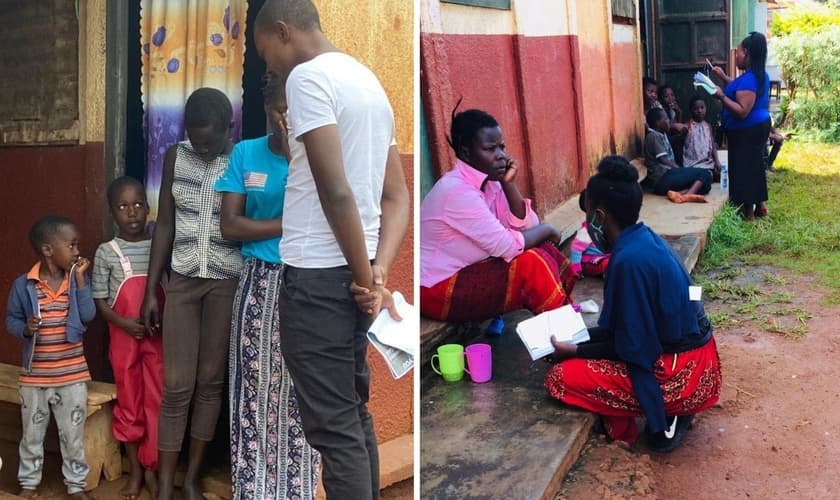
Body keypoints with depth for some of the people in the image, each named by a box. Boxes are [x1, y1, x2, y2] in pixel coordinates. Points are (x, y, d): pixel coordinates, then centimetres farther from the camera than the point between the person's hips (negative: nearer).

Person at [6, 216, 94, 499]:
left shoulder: (76, 280, -2)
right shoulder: (23, 285, -7)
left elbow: (88, 315, -13)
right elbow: (11, 320, 2)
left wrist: (80, 278, -15)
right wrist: (25, 329, -19)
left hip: (72, 375, 1)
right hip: (34, 376, -1)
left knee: (73, 435, 9)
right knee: (32, 434, 15)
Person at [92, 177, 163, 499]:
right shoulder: (106, 252, -3)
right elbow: (99, 300, -2)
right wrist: (125, 323, -17)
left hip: (158, 338, 1)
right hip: (123, 339, -1)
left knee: (156, 402, 4)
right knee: (129, 403, 8)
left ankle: (151, 468, 18)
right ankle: (135, 470, 21)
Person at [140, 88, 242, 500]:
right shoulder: (175, 157, 1)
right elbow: (165, 225, 4)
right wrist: (150, 290, 2)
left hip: (227, 281, -1)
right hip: (182, 279, 1)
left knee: (211, 380, 7)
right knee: (176, 383, 0)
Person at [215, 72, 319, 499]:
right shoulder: (245, 153, 2)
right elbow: (229, 226, -5)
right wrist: (291, 224, -12)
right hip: (259, 285, 1)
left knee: (300, 393, 5)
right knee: (254, 388, 5)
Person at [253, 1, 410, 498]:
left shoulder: (308, 76, -10)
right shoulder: (368, 80, 17)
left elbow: (336, 191, -20)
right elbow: (398, 196, 13)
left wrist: (367, 277, -11)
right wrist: (378, 274, 2)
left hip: (318, 275, -9)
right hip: (352, 274, 9)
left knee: (333, 425, -2)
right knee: (354, 413, 16)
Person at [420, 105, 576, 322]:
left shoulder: (489, 180, 2)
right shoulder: (457, 191, -25)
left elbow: (525, 226, -2)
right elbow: (508, 247, -24)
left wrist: (509, 183, -13)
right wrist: (547, 230, -8)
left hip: (469, 270, 9)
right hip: (440, 290, -9)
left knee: (547, 253, -3)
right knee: (532, 265, -19)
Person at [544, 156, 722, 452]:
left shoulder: (629, 260, -24)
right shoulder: (644, 238, 4)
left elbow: (631, 348, -18)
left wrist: (574, 351, -6)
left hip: (680, 375, -9)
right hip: (690, 358, 9)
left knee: (560, 378, -12)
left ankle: (663, 418, 2)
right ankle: (670, 409, 15)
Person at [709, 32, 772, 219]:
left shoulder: (748, 79, -24)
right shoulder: (760, 75, 8)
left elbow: (742, 111, -29)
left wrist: (721, 96, -28)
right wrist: (724, 78, 21)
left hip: (746, 131, -10)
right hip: (758, 127, 10)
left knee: (743, 168, -1)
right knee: (754, 165, 19)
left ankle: (748, 214, 6)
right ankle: (760, 206, 30)